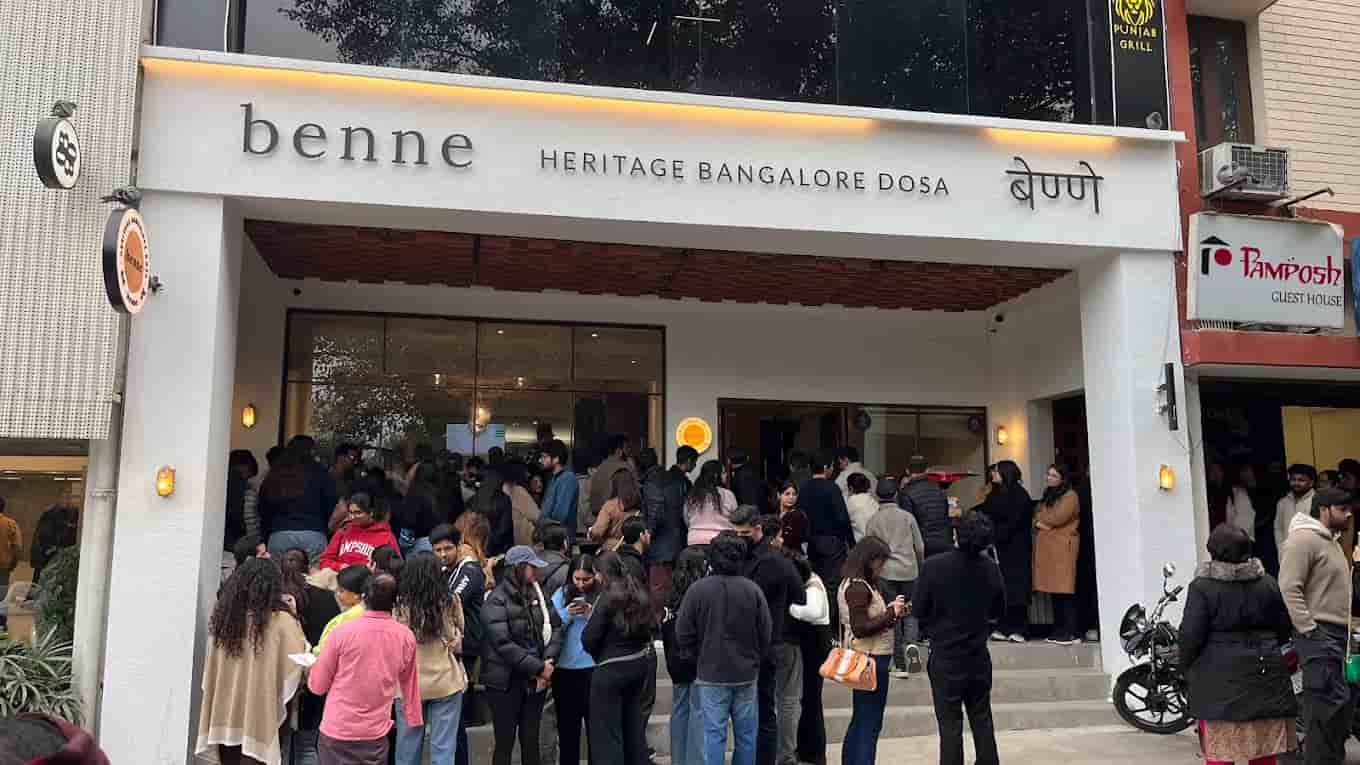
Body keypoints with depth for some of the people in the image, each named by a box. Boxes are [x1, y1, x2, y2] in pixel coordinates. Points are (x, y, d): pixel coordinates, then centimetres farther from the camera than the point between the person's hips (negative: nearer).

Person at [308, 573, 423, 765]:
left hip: (337, 732, -2)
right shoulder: (406, 637, -6)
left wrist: (314, 666, 18)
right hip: (377, 735, 2)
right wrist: (414, 719, 23)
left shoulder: (343, 632, -14)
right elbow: (409, 686, 8)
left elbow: (318, 686, -4)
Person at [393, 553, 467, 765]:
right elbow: (457, 643, 4)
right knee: (443, 747, 7)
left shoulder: (399, 605, -11)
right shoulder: (451, 602, -8)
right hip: (445, 682, 0)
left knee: (408, 747, 13)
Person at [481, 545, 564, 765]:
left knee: (531, 740, 12)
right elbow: (503, 644, -20)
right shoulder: (496, 601, -12)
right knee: (505, 743, 4)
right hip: (506, 681, -5)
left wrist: (549, 660, -12)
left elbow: (555, 627, 4)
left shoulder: (538, 593, 7)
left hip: (535, 679, 5)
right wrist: (539, 667, -19)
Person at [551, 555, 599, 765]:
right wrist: (567, 615, -13)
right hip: (564, 669, 3)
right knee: (567, 724, 14)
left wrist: (594, 617, -20)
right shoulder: (561, 594, 5)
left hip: (593, 667, -3)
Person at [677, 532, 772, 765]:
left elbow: (683, 635, -6)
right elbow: (765, 635, -2)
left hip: (711, 675, -2)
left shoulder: (697, 589, -11)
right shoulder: (752, 589, -8)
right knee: (746, 734, 12)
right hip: (746, 675, 2)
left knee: (714, 734, 3)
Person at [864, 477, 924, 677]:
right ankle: (911, 644, -18)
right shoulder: (908, 517, 3)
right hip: (909, 571, 1)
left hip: (886, 572, -1)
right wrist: (921, 569, 20)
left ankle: (901, 665, 8)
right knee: (910, 612, 12)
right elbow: (920, 547, 6)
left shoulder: (873, 520, 1)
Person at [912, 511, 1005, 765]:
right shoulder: (991, 568, -9)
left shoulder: (933, 567, -20)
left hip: (945, 658, -3)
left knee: (950, 725, 5)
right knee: (982, 720, 17)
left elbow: (918, 610, -11)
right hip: (979, 656, 3)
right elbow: (998, 611, 5)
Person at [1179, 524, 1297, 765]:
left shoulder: (1202, 587, -10)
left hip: (1220, 675, -5)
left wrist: (1186, 667, 4)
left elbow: (1191, 635, -12)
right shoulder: (1268, 583, 5)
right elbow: (1284, 629, 12)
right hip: (1265, 672, 5)